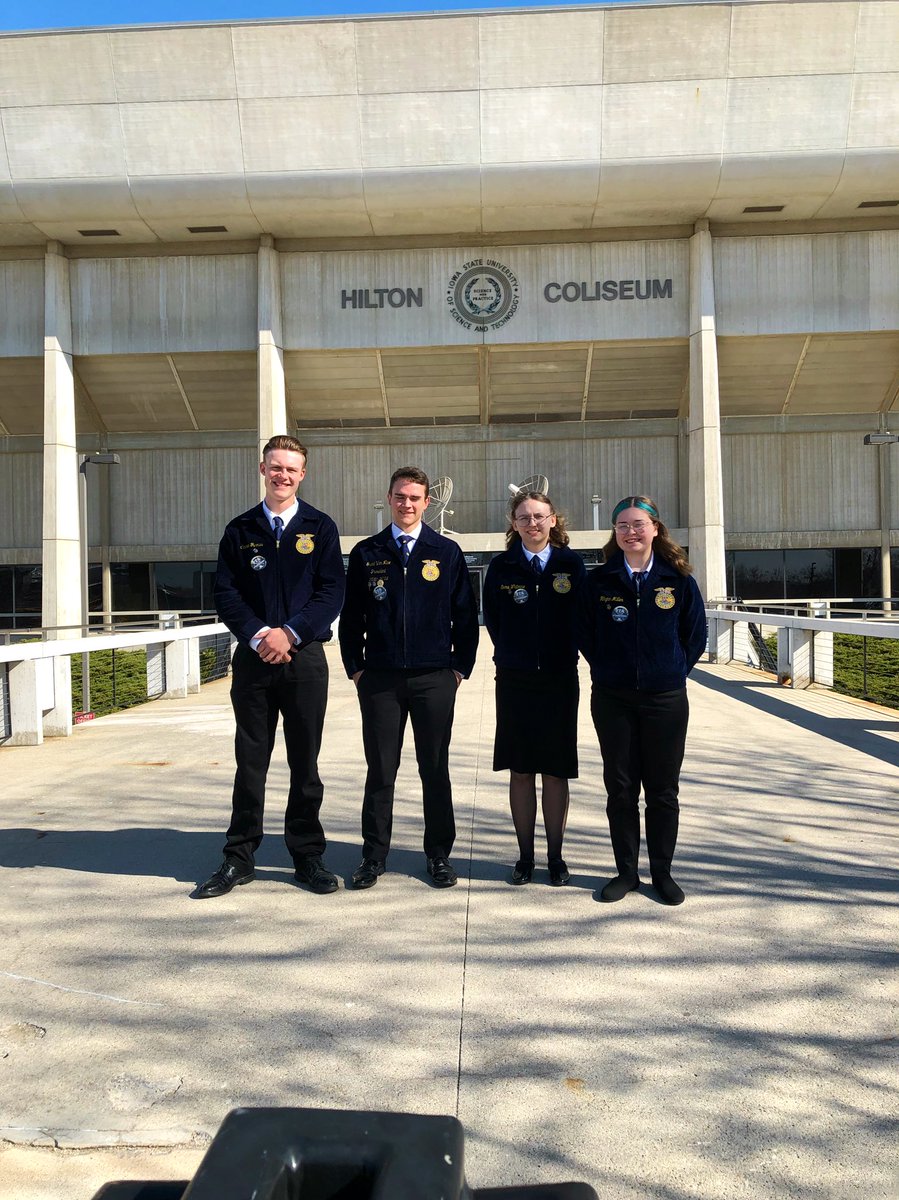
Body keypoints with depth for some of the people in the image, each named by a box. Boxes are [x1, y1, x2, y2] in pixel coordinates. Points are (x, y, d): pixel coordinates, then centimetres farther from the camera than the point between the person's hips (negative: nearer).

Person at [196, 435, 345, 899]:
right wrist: (258, 635, -12)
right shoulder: (241, 530, 9)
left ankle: (307, 856, 19)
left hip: (304, 658, -1)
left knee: (305, 763, 7)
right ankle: (239, 858, 18)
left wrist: (290, 633, -13)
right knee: (250, 761, 7)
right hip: (253, 657, 1)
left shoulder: (320, 528, 5)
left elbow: (331, 593, -2)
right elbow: (225, 592, 3)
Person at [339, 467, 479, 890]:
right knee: (380, 770, 6)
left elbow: (465, 614, 6)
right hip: (379, 679, 1)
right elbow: (351, 616, 10)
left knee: (435, 769, 8)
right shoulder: (366, 553, 7)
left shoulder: (447, 553, 5)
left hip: (434, 679, 0)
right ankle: (374, 855, 20)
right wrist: (355, 668, 4)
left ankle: (439, 855, 21)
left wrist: (460, 667, 1)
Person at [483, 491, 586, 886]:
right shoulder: (502, 566, 2)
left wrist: (565, 657, 2)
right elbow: (491, 617, 8)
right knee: (520, 771, 6)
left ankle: (555, 856, 17)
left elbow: (583, 617, 3)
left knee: (556, 772, 5)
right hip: (514, 680, 1)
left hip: (560, 679, 0)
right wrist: (512, 657, 7)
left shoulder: (571, 564, 0)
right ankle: (525, 856, 18)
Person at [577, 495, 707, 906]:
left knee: (662, 790, 8)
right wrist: (608, 670, 5)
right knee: (620, 788, 8)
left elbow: (695, 636, 6)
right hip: (613, 699, 1)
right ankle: (626, 871, 21)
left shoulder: (678, 579, -1)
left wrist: (672, 672, 3)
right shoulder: (599, 580, 1)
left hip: (666, 699, 0)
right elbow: (583, 634, 8)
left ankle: (662, 873, 22)